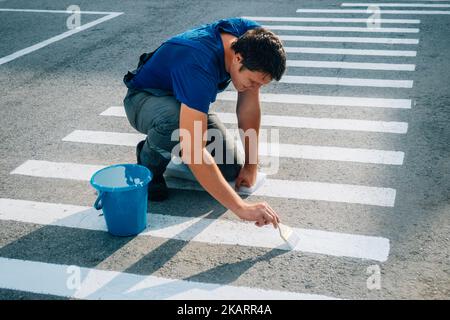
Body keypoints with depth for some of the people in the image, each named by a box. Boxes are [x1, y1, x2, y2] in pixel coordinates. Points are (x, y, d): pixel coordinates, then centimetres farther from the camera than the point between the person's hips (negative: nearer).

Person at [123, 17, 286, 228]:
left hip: (192, 103, 6)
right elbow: (193, 152, -49)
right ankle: (149, 167, -9)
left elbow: (249, 102, -9)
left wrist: (251, 166, -9)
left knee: (231, 169, -13)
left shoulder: (251, 37, -22)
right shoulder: (200, 68, -42)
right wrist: (242, 208, -49)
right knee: (173, 121, -42)